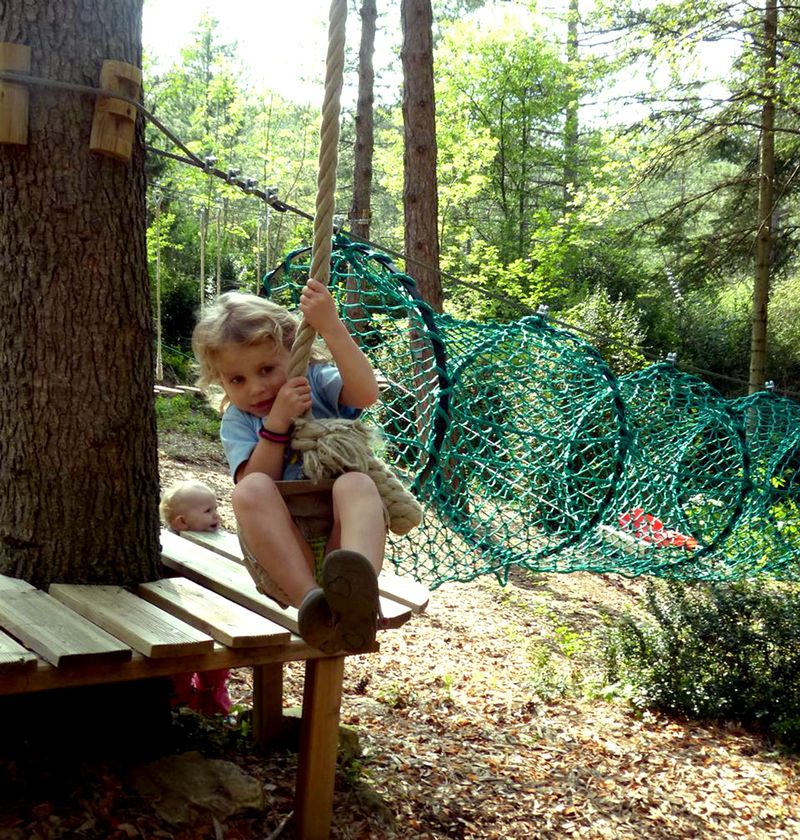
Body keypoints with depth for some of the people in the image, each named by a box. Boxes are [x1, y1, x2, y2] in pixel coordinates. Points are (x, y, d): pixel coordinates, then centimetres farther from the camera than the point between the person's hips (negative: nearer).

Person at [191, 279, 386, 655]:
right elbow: (256, 485, -6)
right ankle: (310, 601, -45)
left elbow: (366, 393, -13)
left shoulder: (318, 382, 11)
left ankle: (357, 597, -61)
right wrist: (277, 423, -14)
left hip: (340, 545, 0)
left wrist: (331, 327, -19)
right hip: (281, 558, 1)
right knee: (250, 491, -28)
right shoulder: (237, 421, 13)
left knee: (356, 483, -32)